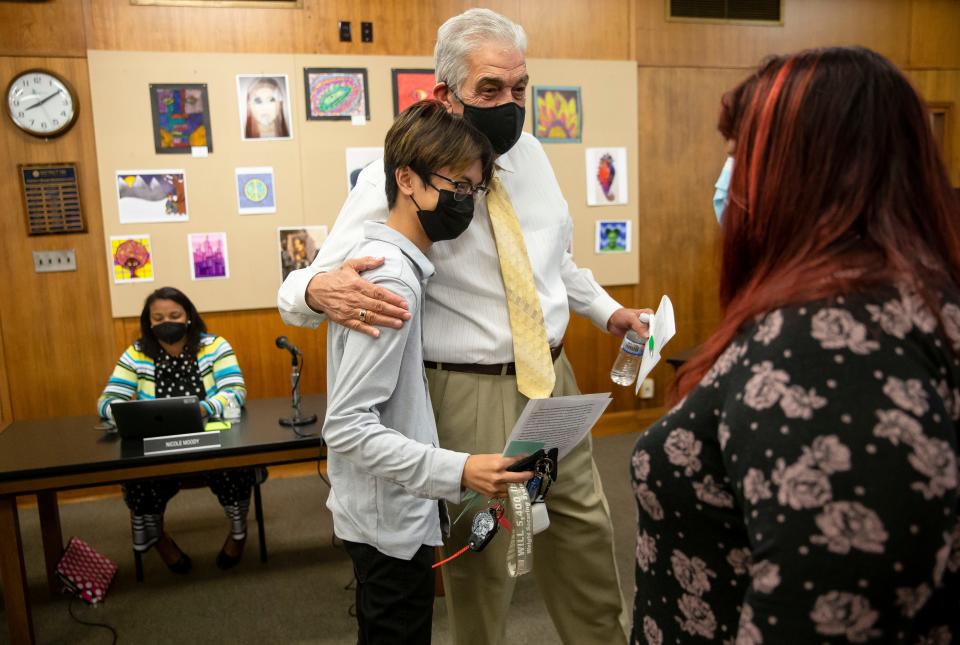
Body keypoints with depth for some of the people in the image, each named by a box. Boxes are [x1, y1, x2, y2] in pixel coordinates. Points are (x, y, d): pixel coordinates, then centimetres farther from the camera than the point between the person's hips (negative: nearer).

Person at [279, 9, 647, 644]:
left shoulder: (530, 152, 5)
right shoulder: (398, 175, -13)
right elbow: (313, 282, -15)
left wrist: (607, 310, 19)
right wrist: (320, 289, -37)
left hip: (553, 378, 6)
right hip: (468, 393, -6)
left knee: (585, 526, 20)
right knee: (479, 549, 10)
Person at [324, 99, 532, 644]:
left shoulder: (383, 260, 3)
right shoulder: (393, 281, -25)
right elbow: (347, 428, -26)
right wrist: (458, 471, -32)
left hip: (393, 514, 9)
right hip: (391, 522, -9)